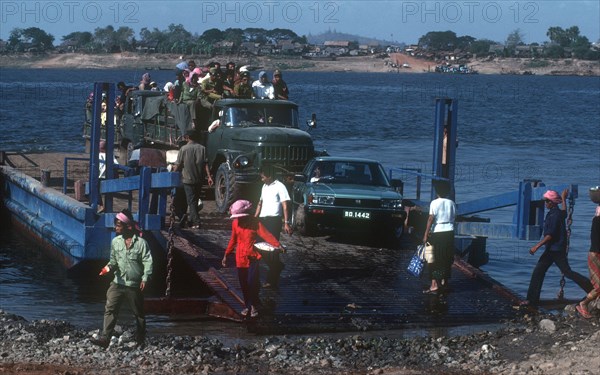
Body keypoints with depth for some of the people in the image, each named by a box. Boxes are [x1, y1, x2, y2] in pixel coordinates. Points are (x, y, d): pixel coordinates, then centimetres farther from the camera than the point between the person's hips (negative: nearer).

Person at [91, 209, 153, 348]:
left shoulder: (141, 243, -8)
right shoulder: (115, 241, 6)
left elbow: (148, 262, -9)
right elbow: (114, 261, 14)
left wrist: (145, 279, -18)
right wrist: (109, 267, -7)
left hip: (135, 285, -3)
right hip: (118, 283, 3)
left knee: (139, 314, 10)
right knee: (110, 310, -12)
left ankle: (140, 341, 24)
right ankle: (105, 338, -18)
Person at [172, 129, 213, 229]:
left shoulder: (184, 149, -7)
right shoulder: (202, 148, 2)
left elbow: (178, 165, -5)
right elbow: (205, 164, -4)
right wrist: (209, 176, -4)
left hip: (188, 179, -4)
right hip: (199, 179, 4)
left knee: (191, 201, -3)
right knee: (195, 200, 16)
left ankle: (196, 222, -13)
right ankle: (192, 220, 24)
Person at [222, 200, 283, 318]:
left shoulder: (255, 223, -11)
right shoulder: (235, 223, 3)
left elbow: (266, 234, -22)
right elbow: (233, 240, 14)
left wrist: (277, 245, -36)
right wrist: (226, 255, 15)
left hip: (253, 258, -4)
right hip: (240, 258, 4)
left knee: (252, 283, -10)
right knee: (243, 284, 8)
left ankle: (254, 306, 7)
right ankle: (247, 306, 22)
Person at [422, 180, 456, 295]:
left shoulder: (435, 203, -9)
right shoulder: (452, 203, 6)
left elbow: (431, 219, -13)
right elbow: (453, 218, 5)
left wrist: (426, 234, -10)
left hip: (437, 232, -5)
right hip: (449, 232, 5)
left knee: (435, 259, -4)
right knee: (447, 258, 17)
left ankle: (434, 284, -12)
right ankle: (444, 281, 28)